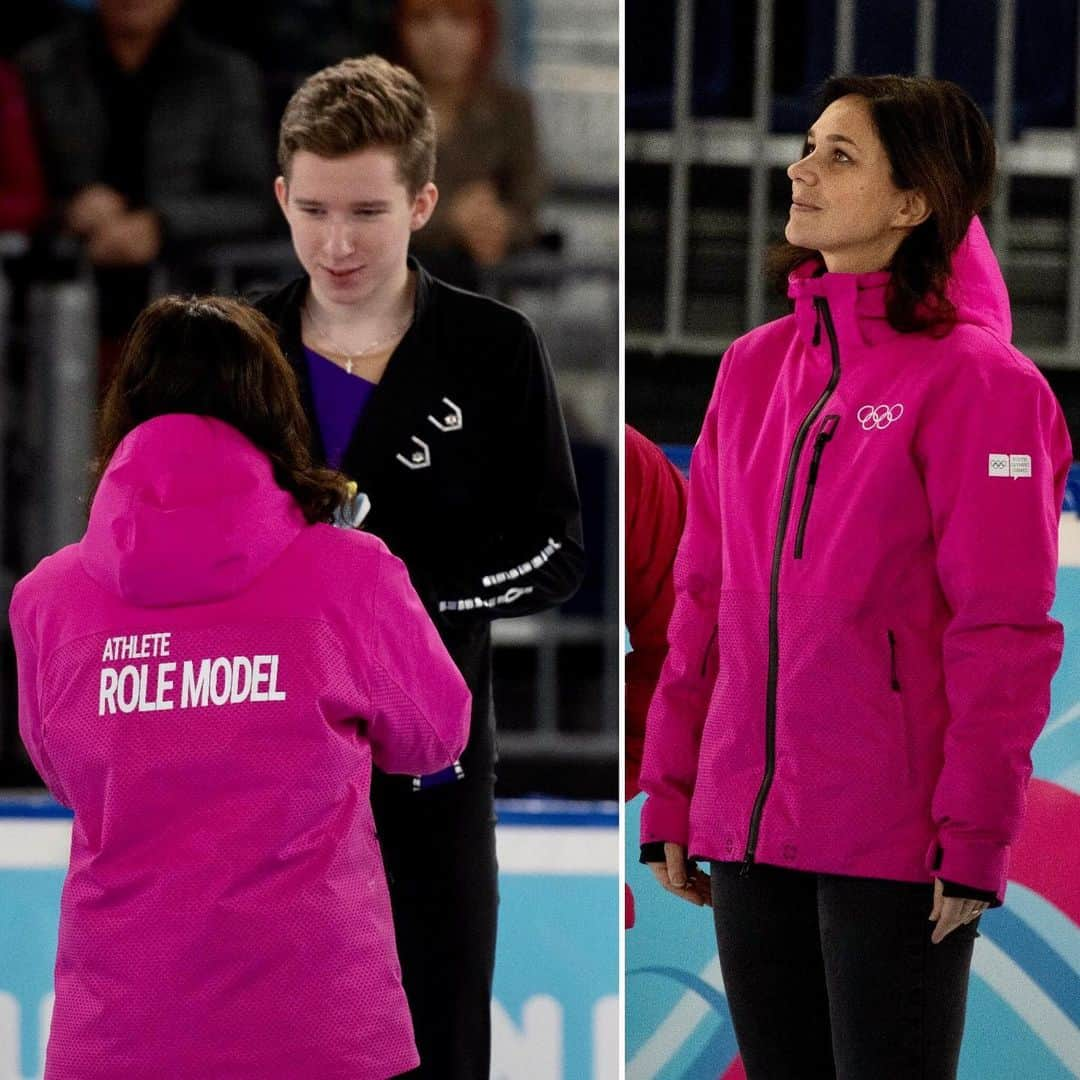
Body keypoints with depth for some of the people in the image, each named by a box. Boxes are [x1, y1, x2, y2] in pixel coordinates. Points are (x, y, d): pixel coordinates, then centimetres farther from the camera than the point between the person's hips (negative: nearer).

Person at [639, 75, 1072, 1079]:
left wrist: (974, 841, -15)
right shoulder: (754, 366, 11)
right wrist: (669, 797, 11)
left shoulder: (975, 381, -8)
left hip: (893, 843, -6)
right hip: (747, 830, 6)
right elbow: (703, 598, 14)